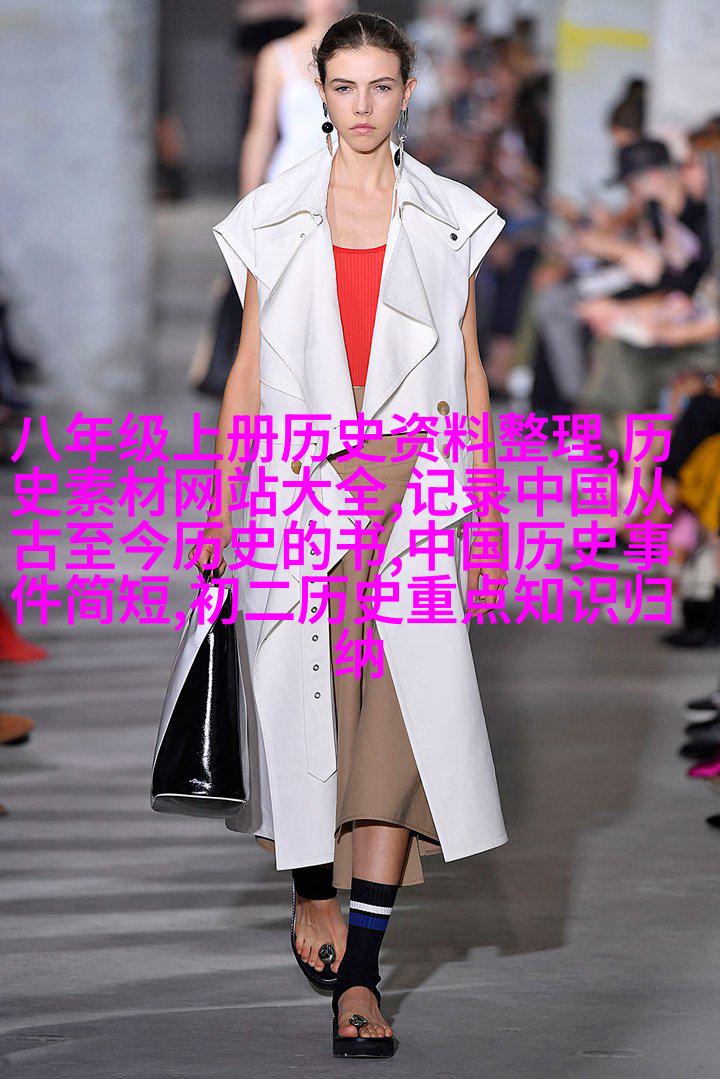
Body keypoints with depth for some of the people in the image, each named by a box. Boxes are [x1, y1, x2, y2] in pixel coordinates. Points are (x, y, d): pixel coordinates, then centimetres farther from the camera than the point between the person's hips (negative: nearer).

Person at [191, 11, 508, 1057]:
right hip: (296, 485, 0)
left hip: (412, 489, 0)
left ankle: (358, 971, -8)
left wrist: (484, 516, 6)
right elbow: (248, 368, 9)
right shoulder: (274, 219, 7)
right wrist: (222, 508, 4)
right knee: (303, 703, -2)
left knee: (402, 714, -10)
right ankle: (314, 889, 26)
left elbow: (470, 370, 10)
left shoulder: (449, 220, 9)